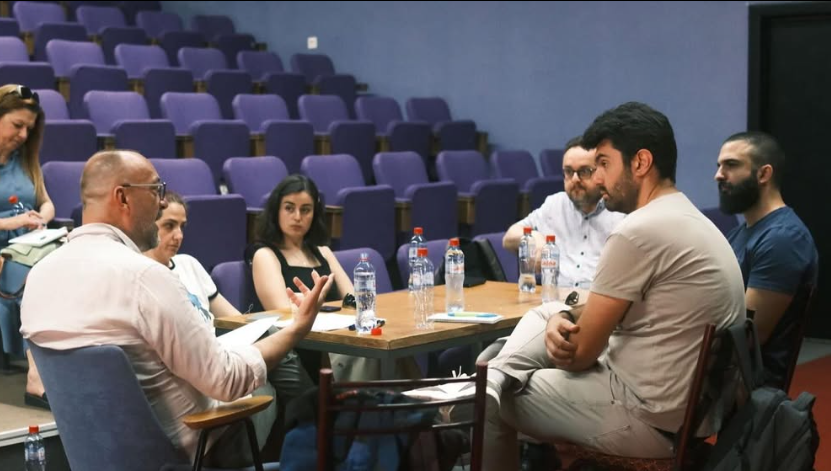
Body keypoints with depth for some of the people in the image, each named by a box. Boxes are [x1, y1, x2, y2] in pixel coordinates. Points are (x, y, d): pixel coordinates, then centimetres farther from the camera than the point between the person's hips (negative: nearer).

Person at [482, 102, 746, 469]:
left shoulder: (638, 231, -21)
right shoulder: (691, 221, 11)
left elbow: (579, 353, -14)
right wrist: (562, 320, -2)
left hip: (654, 420, -10)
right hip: (695, 409, 10)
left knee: (490, 399, 4)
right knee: (546, 314, 19)